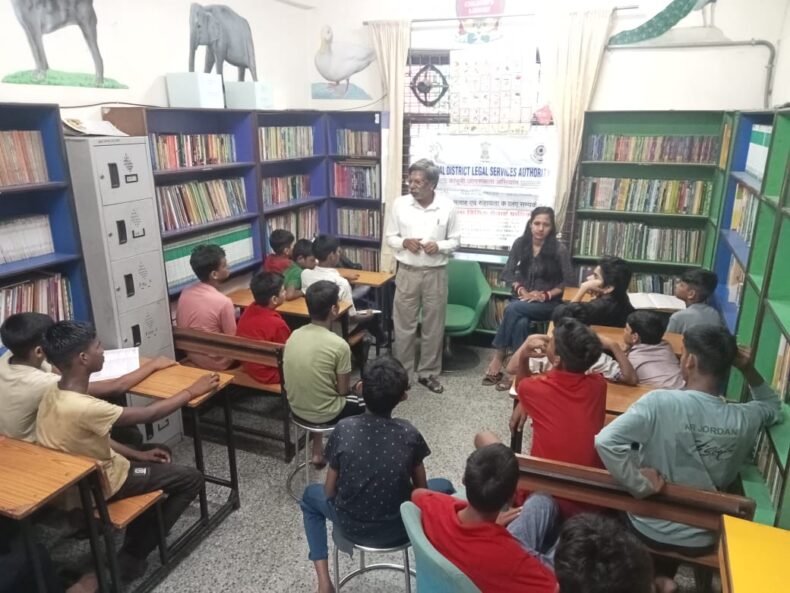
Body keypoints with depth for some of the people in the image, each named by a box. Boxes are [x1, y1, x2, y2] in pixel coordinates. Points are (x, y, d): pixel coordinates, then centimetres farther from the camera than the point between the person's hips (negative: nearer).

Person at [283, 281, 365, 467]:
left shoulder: (294, 335, -5)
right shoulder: (339, 345, -23)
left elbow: (306, 376, 7)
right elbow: (343, 390, -14)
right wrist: (354, 387, 9)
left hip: (297, 408, 6)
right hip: (324, 414, -5)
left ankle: (317, 452, 35)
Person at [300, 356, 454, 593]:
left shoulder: (343, 429, -17)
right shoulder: (409, 434, -16)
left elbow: (329, 492, -6)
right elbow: (421, 490, -3)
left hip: (351, 527, 0)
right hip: (399, 529, 0)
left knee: (311, 496, 30)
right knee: (444, 487, 25)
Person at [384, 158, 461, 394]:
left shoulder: (447, 206, -5)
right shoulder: (400, 204, -3)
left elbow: (455, 240, 3)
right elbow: (389, 236, 4)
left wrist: (439, 246, -17)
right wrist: (404, 242, -16)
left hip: (436, 273, 0)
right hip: (407, 272, 0)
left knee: (433, 326, 10)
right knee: (404, 325, 7)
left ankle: (428, 372, 26)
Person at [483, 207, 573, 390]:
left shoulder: (559, 249, -10)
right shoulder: (520, 243, 0)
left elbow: (568, 281, -7)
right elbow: (508, 273, 5)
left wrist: (546, 295, -17)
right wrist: (521, 290, -11)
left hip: (549, 303, -3)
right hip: (523, 299, 3)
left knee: (512, 309, -31)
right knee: (520, 323, -32)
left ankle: (498, 357, -19)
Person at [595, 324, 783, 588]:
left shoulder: (660, 402, -28)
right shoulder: (745, 418, -14)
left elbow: (605, 441, -38)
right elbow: (774, 408, 11)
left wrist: (642, 485, -25)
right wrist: (749, 370, -1)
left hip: (650, 531, -3)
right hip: (702, 539, 3)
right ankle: (662, 577, 29)